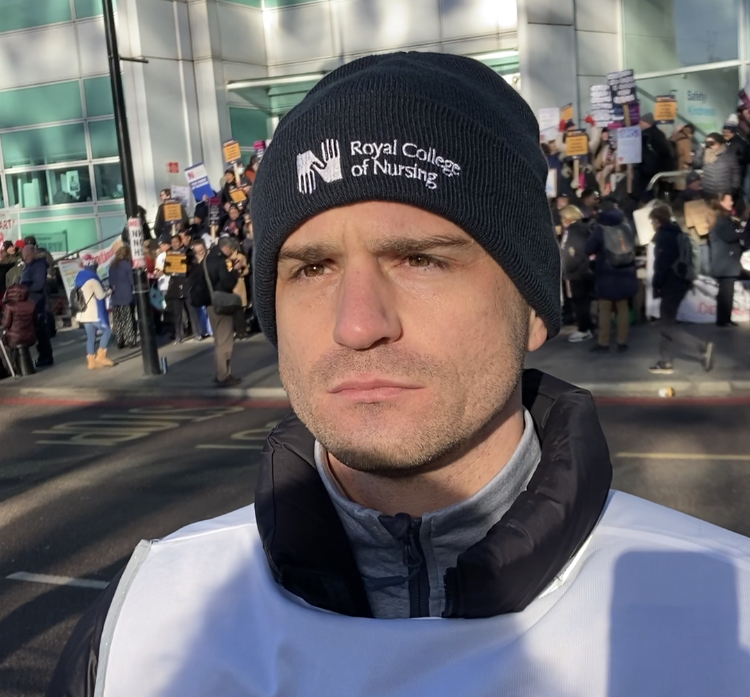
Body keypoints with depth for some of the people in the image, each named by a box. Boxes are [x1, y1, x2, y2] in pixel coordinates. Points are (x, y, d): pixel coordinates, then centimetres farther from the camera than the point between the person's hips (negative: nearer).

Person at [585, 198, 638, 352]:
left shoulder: (599, 228, -12)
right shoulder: (627, 227, 3)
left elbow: (589, 249, -10)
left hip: (607, 275, -4)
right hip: (625, 274, 4)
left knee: (605, 310, 4)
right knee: (623, 308, 11)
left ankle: (603, 343, 6)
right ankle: (622, 342, 13)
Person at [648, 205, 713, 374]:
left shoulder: (663, 236, -13)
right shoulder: (677, 233, 14)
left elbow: (661, 264, -20)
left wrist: (656, 285, -11)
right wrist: (686, 279, 19)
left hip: (671, 285, -10)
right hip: (680, 283, 10)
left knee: (667, 325, -5)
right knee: (667, 323, 14)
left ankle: (702, 348, -13)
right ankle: (666, 362, 16)